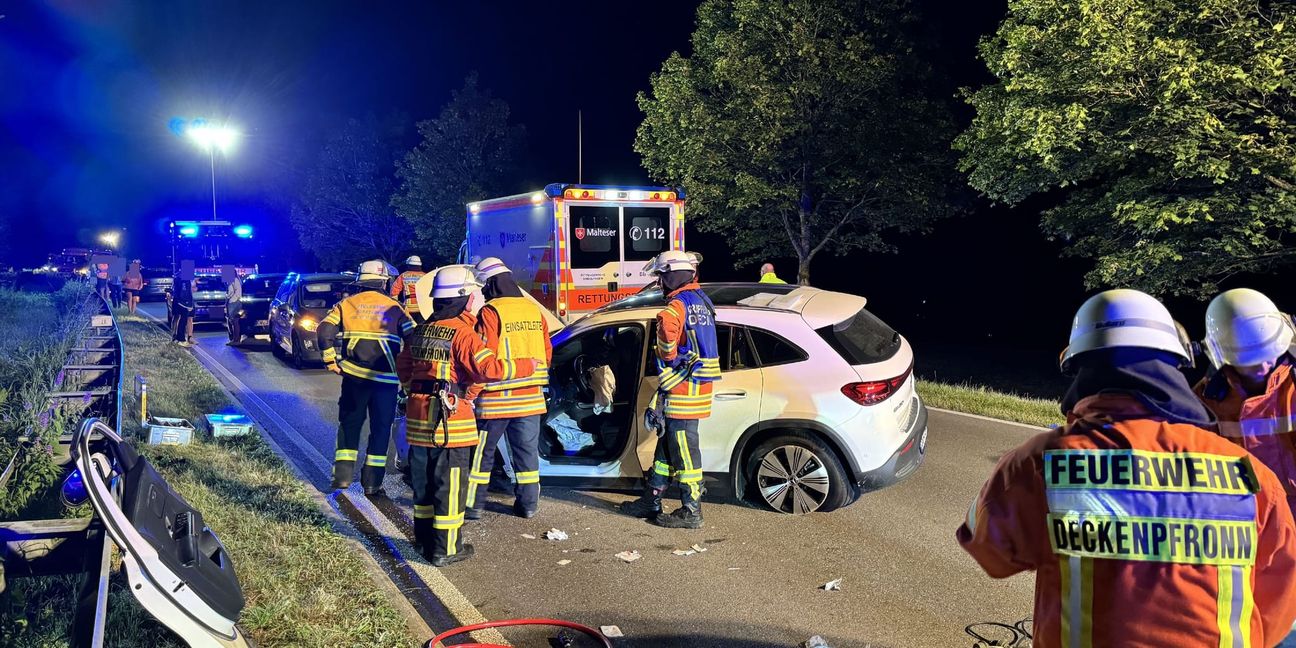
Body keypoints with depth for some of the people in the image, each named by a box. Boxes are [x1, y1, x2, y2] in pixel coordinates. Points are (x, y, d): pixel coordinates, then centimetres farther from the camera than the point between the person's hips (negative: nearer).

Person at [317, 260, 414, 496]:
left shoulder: (346, 304, 7)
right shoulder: (394, 308, 3)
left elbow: (324, 330, -3)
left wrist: (330, 360, 5)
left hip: (354, 375, 2)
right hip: (386, 378, -1)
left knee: (349, 424, 18)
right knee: (381, 428, 8)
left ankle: (343, 475, 17)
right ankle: (372, 483, 9)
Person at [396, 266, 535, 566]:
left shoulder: (421, 331, 11)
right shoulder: (462, 333, -15)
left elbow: (403, 366, 20)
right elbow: (489, 368, -22)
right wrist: (527, 365, -11)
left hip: (418, 416, 8)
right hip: (450, 419, -8)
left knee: (424, 480, 18)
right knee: (450, 483, 1)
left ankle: (425, 539, 30)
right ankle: (445, 548, 7)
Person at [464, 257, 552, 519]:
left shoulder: (490, 313, -13)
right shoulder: (534, 310, 6)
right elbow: (547, 353, 11)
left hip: (497, 398, -5)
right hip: (531, 398, 5)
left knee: (482, 452, 8)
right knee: (527, 450, 13)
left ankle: (474, 504, 14)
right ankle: (528, 503, 18)